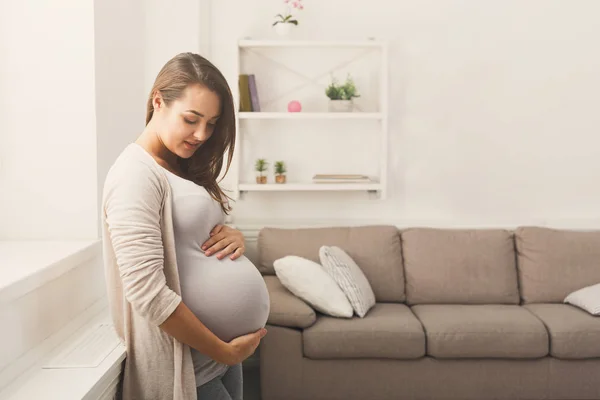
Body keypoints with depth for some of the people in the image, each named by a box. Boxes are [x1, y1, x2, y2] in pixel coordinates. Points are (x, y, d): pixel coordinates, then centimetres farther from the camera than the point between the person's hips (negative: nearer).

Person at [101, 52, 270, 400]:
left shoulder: (184, 168, 9)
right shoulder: (136, 175, -17)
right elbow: (148, 293, -24)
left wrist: (235, 235, -4)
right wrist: (224, 351, -16)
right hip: (188, 363, -8)